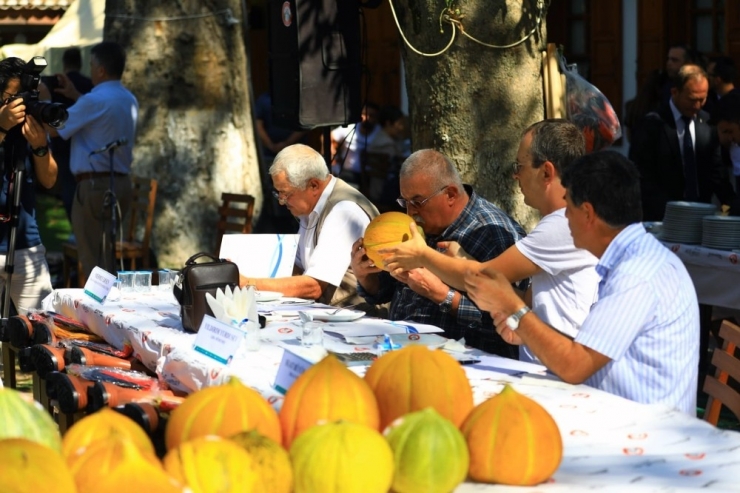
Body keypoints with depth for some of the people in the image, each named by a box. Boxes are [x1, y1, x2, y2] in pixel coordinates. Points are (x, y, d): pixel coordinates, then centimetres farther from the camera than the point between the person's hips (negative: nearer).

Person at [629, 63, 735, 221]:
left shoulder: (706, 123, 6)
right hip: (662, 215, -4)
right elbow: (641, 174, -9)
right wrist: (664, 210, -18)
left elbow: (715, 169, 9)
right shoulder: (652, 125, -7)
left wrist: (731, 203, -6)